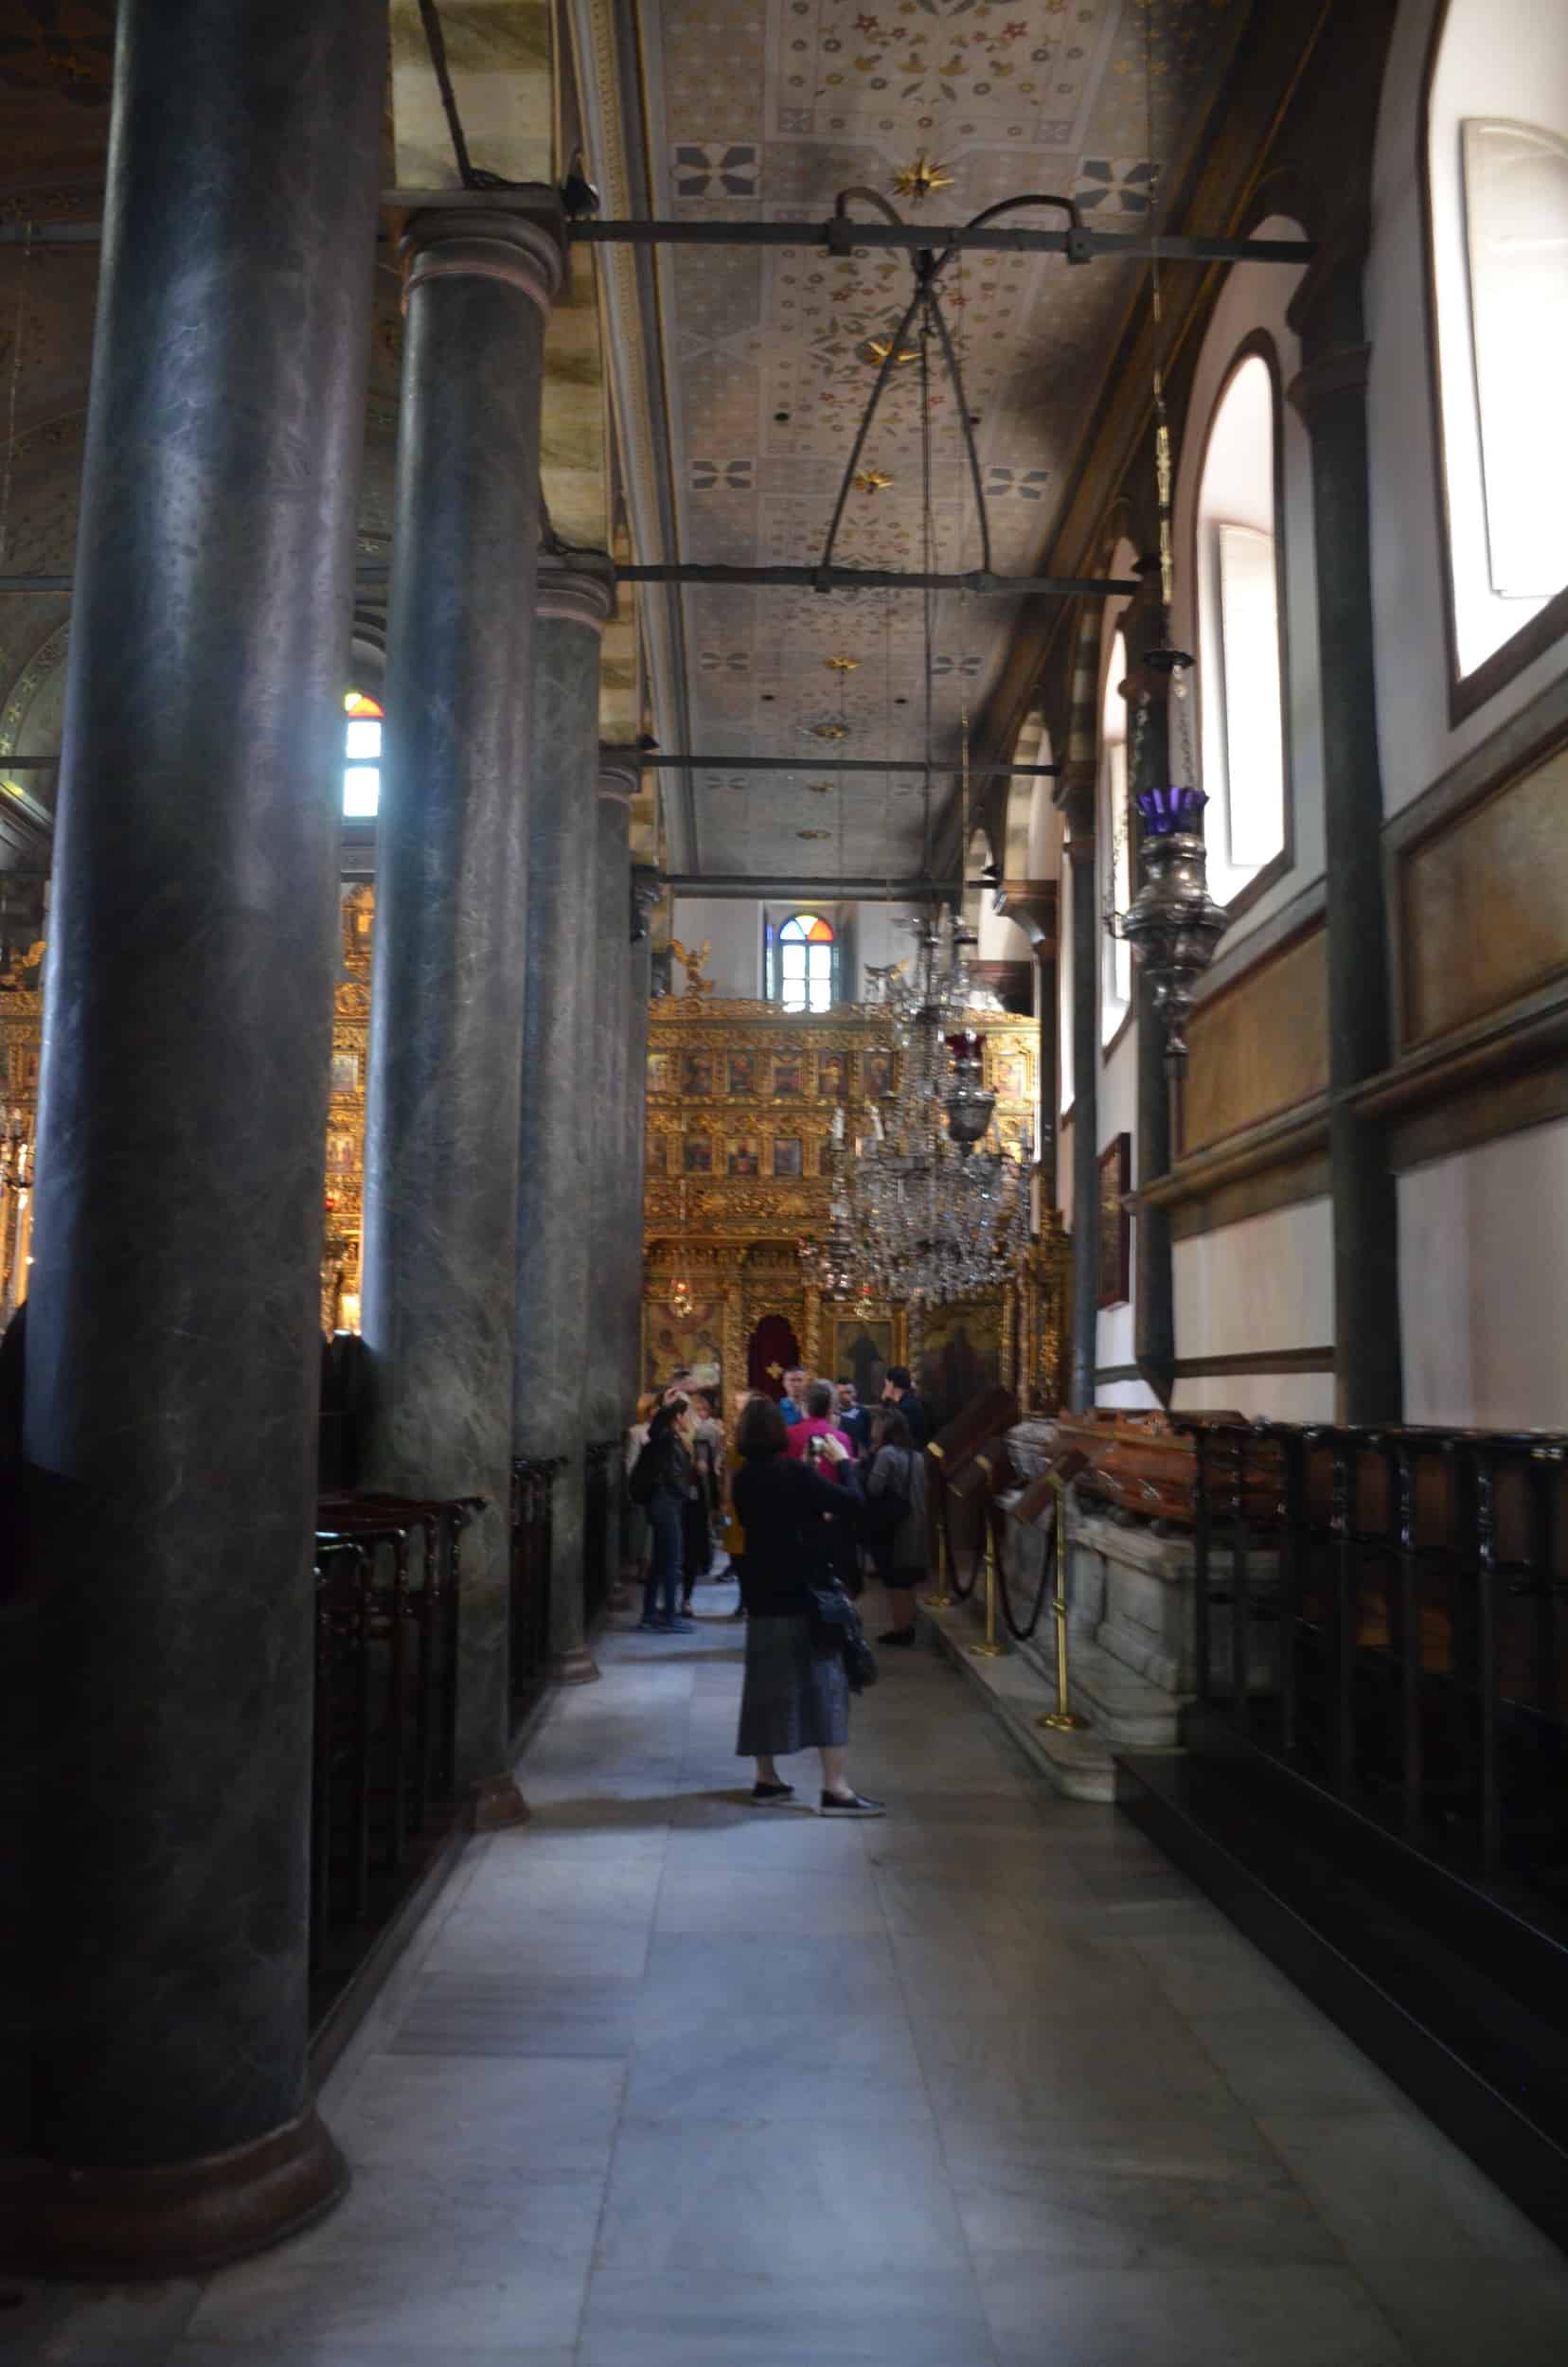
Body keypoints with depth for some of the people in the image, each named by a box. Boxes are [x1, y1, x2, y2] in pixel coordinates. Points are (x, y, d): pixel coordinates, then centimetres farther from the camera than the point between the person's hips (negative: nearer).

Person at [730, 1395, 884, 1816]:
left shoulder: (743, 1479, 4)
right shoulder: (794, 1472, -15)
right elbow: (849, 1505, -18)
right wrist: (842, 1459, -6)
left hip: (762, 1591, 6)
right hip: (803, 1591, -6)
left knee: (766, 1684, 13)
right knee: (825, 1683, -2)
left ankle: (766, 1780, 18)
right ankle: (836, 1788, -6)